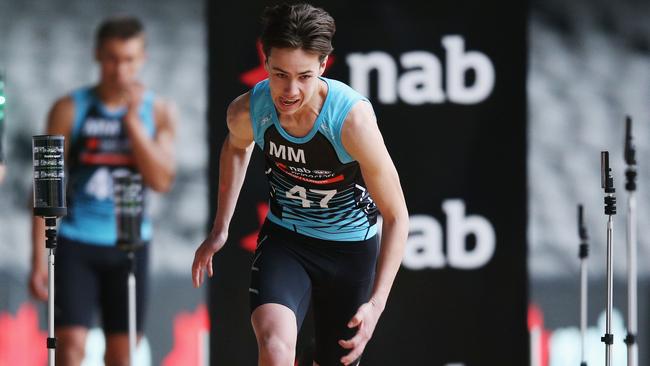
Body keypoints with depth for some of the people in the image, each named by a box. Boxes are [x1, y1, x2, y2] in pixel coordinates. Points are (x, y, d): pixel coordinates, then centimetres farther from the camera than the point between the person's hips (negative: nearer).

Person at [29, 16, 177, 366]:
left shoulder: (159, 111, 4)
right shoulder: (69, 110, -2)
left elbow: (161, 180, -7)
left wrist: (133, 120, -13)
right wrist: (39, 258, -5)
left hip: (128, 245, 2)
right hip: (75, 243, -2)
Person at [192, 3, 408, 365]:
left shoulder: (352, 118, -29)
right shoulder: (247, 111, -17)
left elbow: (396, 216, -21)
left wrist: (377, 303, -30)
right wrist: (220, 230, 14)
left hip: (350, 250, -1)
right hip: (284, 240, 1)